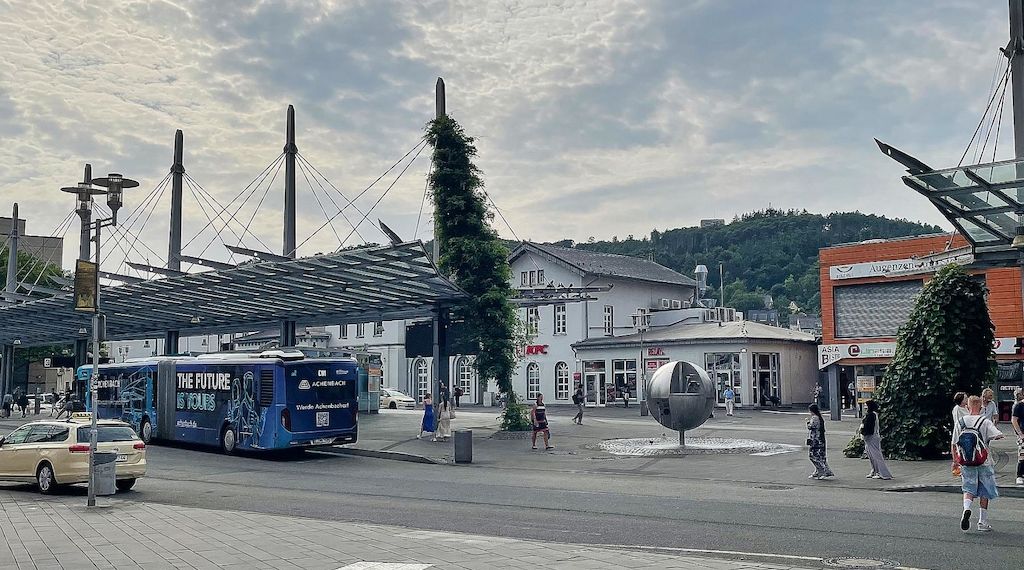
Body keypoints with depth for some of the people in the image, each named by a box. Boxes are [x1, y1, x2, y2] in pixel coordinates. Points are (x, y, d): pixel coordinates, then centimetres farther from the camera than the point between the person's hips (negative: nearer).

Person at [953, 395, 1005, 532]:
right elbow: (999, 436, -21)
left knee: (968, 489, 8)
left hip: (966, 463, 1)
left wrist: (956, 461, 14)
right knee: (984, 492, 12)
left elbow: (953, 445, 3)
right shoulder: (985, 422, -8)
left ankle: (966, 508, -22)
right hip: (984, 463, -1)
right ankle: (982, 522, 17)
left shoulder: (960, 422, 1)